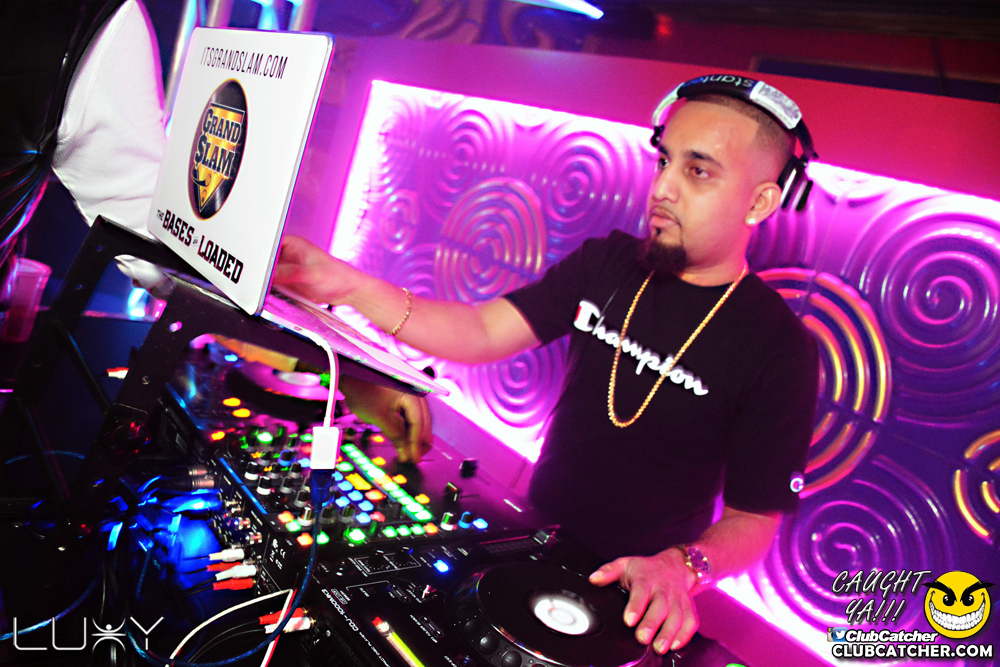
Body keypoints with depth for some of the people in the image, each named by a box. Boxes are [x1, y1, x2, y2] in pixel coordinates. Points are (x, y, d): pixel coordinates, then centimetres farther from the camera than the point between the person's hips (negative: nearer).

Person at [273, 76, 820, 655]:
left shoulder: (780, 347, -17)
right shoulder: (607, 265, -3)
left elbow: (756, 517, -13)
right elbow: (483, 333, -11)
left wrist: (683, 567, -33)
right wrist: (351, 287, -23)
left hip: (632, 588, -3)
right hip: (534, 538, 4)